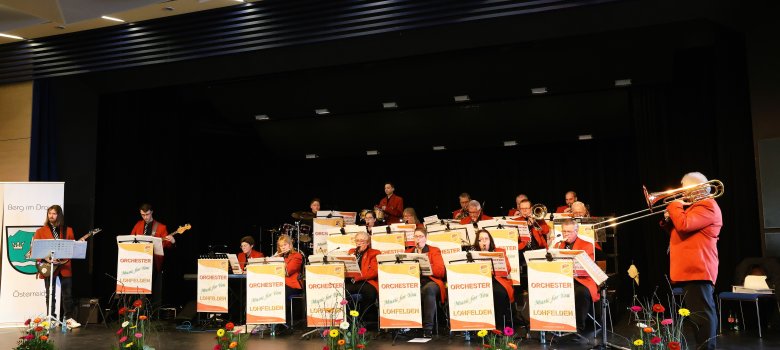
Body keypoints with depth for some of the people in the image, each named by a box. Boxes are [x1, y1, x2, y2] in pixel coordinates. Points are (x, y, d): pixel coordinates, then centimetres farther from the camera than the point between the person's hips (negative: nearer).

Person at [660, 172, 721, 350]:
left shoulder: (707, 205, -10)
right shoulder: (694, 206, 23)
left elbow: (684, 225, -24)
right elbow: (678, 230, 25)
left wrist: (675, 206, -9)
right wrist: (668, 219, 7)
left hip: (697, 269, -11)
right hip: (691, 269, 11)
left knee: (701, 314, -11)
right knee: (702, 314, 15)